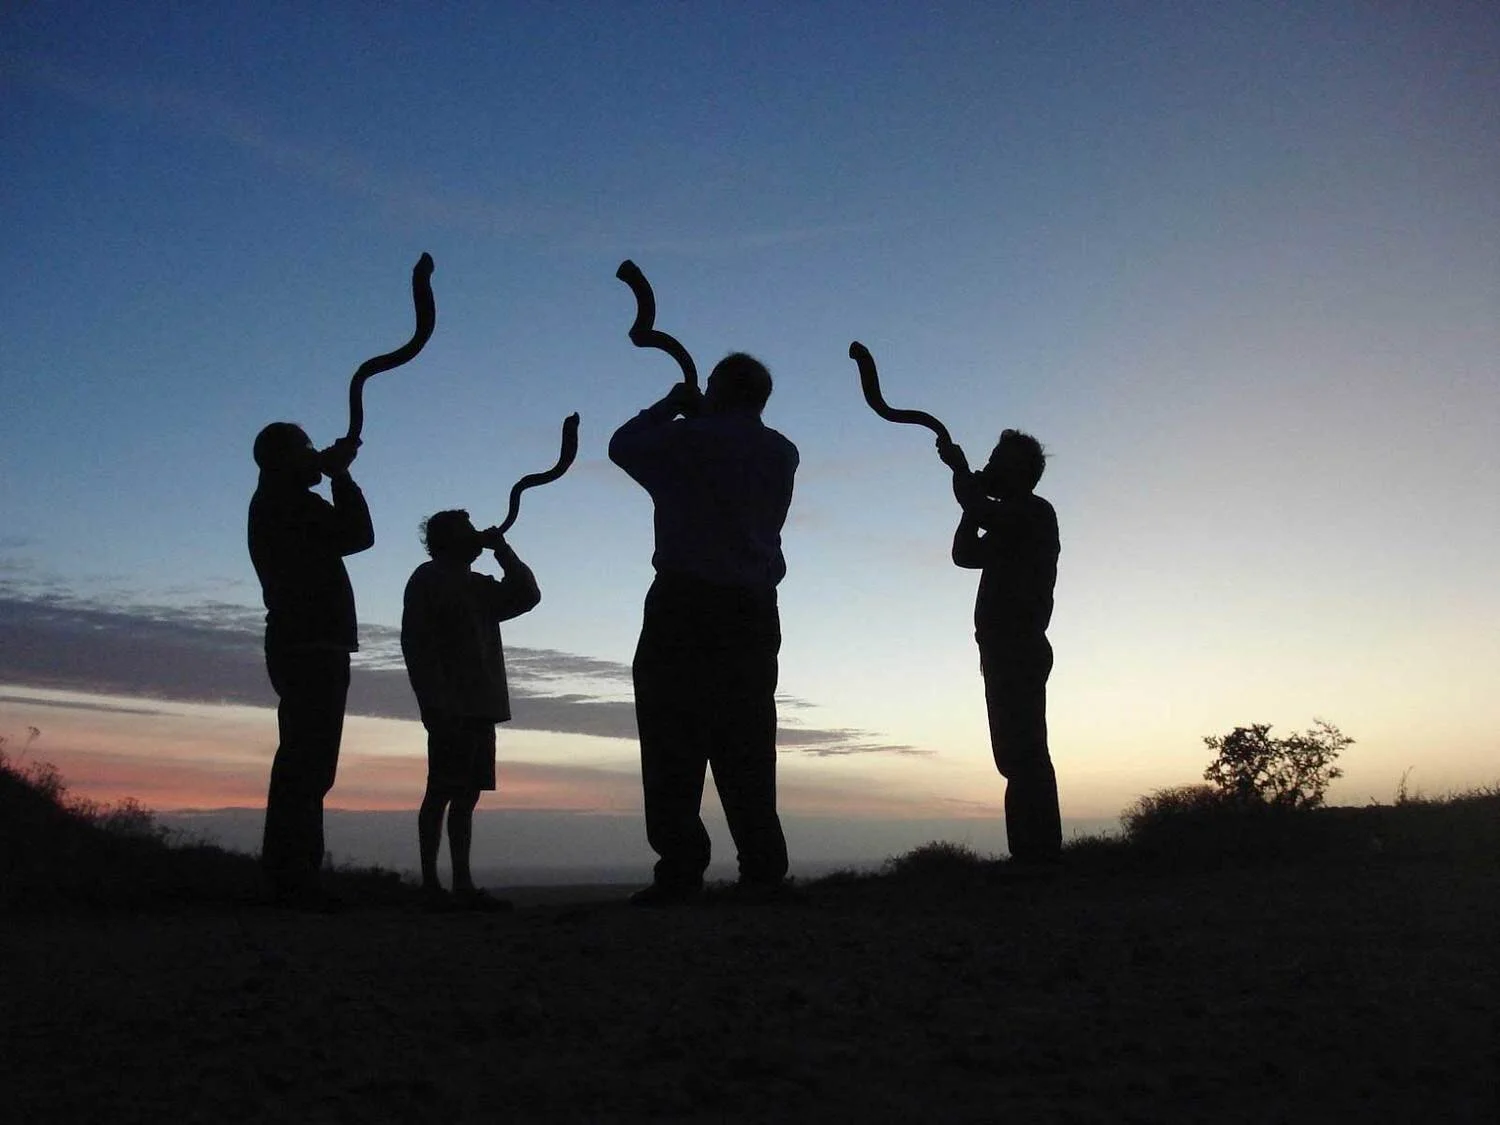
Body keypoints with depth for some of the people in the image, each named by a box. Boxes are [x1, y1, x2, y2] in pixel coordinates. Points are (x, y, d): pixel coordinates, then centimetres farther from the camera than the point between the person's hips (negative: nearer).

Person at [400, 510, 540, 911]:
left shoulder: (479, 586, 24)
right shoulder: (428, 579, 1)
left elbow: (527, 595, 19)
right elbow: (416, 642, -9)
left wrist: (502, 549, 13)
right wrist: (435, 702, -19)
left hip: (480, 708, 8)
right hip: (451, 708, -8)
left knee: (466, 795, 5)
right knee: (442, 792, -8)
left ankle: (463, 884, 6)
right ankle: (431, 885, -7)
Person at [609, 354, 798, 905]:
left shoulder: (690, 439, -4)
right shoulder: (782, 453, 12)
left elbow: (623, 445, 11)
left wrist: (673, 404, 22)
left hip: (685, 603, -5)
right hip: (753, 611, 5)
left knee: (674, 738, -4)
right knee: (745, 742, 8)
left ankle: (680, 869, -9)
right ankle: (762, 868, 6)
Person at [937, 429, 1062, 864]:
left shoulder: (1035, 512, -2)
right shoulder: (1007, 525, 26)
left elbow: (980, 510, -18)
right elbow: (965, 553, 23)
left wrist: (960, 468, -1)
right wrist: (967, 478, 18)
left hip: (1018, 647, -10)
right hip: (1010, 651, 10)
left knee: (1022, 755, -16)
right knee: (1020, 756, 6)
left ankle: (1037, 853, -19)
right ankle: (1036, 853, 7)